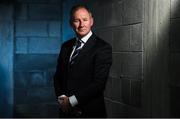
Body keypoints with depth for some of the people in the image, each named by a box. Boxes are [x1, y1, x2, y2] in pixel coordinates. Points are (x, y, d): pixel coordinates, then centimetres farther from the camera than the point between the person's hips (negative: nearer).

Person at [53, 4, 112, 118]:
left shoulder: (103, 48, -12)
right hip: (66, 110, 5)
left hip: (90, 111, -5)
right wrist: (62, 98, -7)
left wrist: (71, 101, -15)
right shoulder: (66, 46, 7)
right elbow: (58, 76, 9)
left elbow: (99, 83, -17)